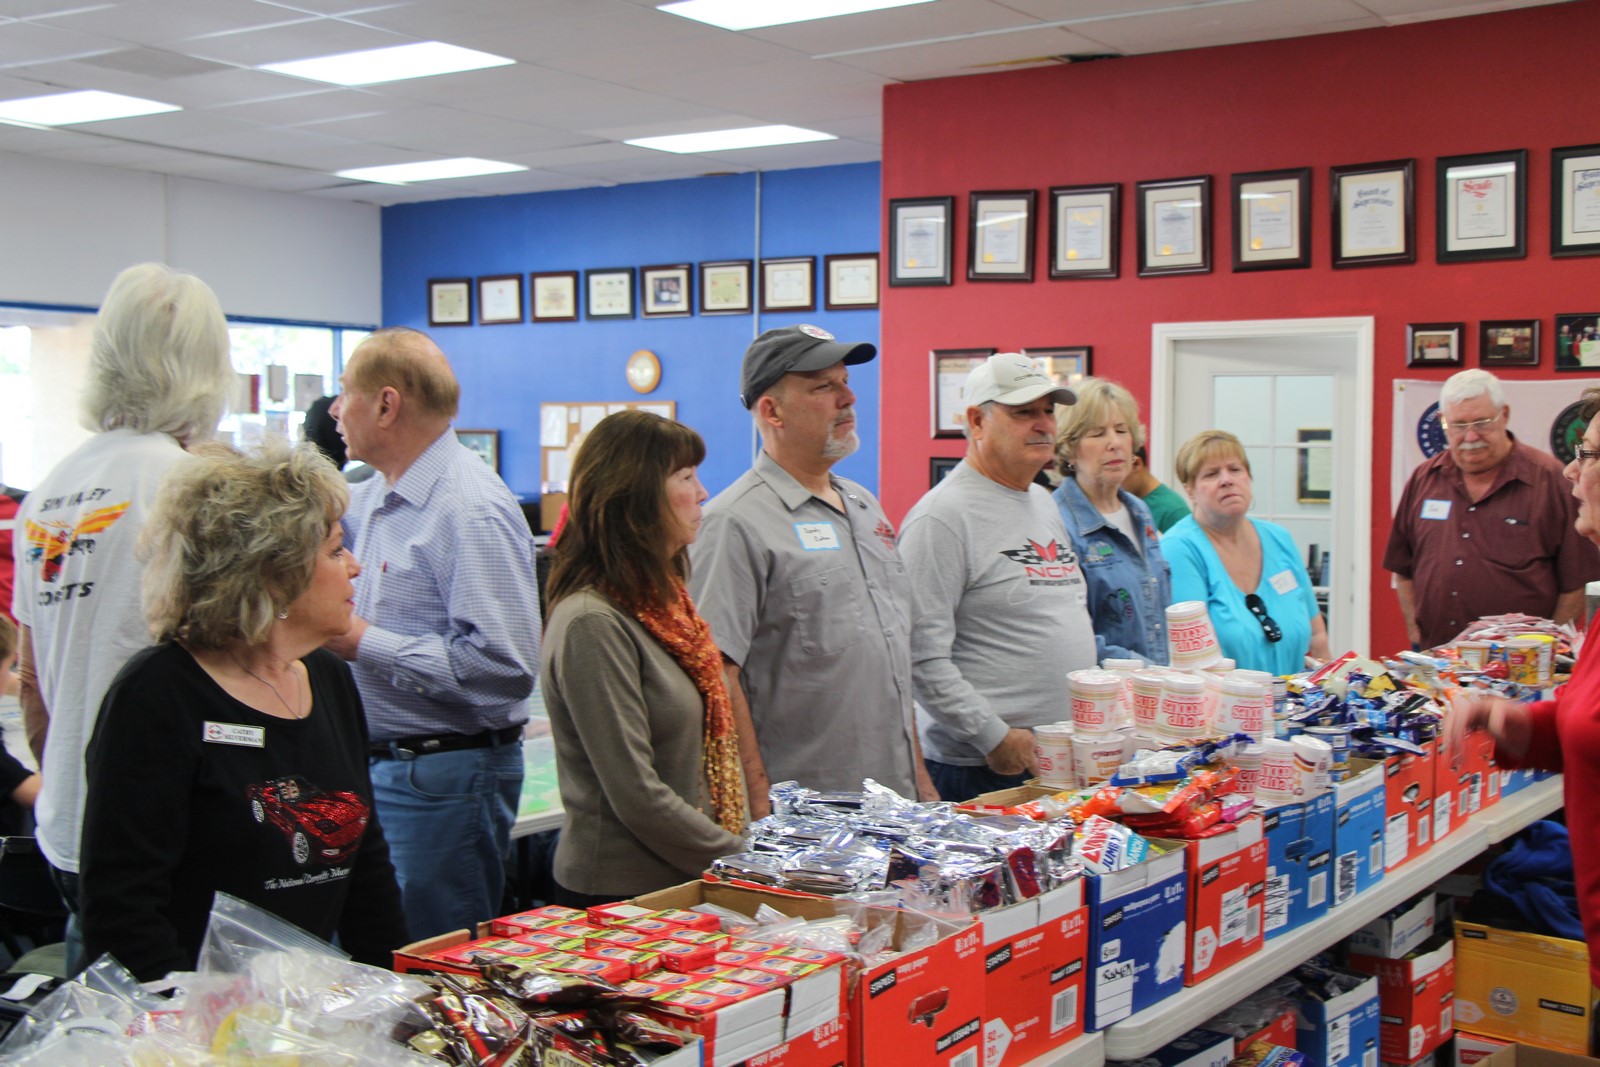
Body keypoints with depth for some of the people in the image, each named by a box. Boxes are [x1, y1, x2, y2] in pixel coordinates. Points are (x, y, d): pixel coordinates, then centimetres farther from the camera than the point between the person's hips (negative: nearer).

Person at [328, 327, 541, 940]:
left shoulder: (471, 511, -19)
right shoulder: (372, 501, 10)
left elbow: (504, 667, -27)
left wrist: (366, 644, -20)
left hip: (445, 779, -9)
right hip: (381, 767, 9)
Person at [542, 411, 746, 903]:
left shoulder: (662, 600, 9)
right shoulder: (593, 624, -18)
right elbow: (638, 797, -20)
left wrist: (742, 847, 5)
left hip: (682, 882, 8)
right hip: (622, 894, -8)